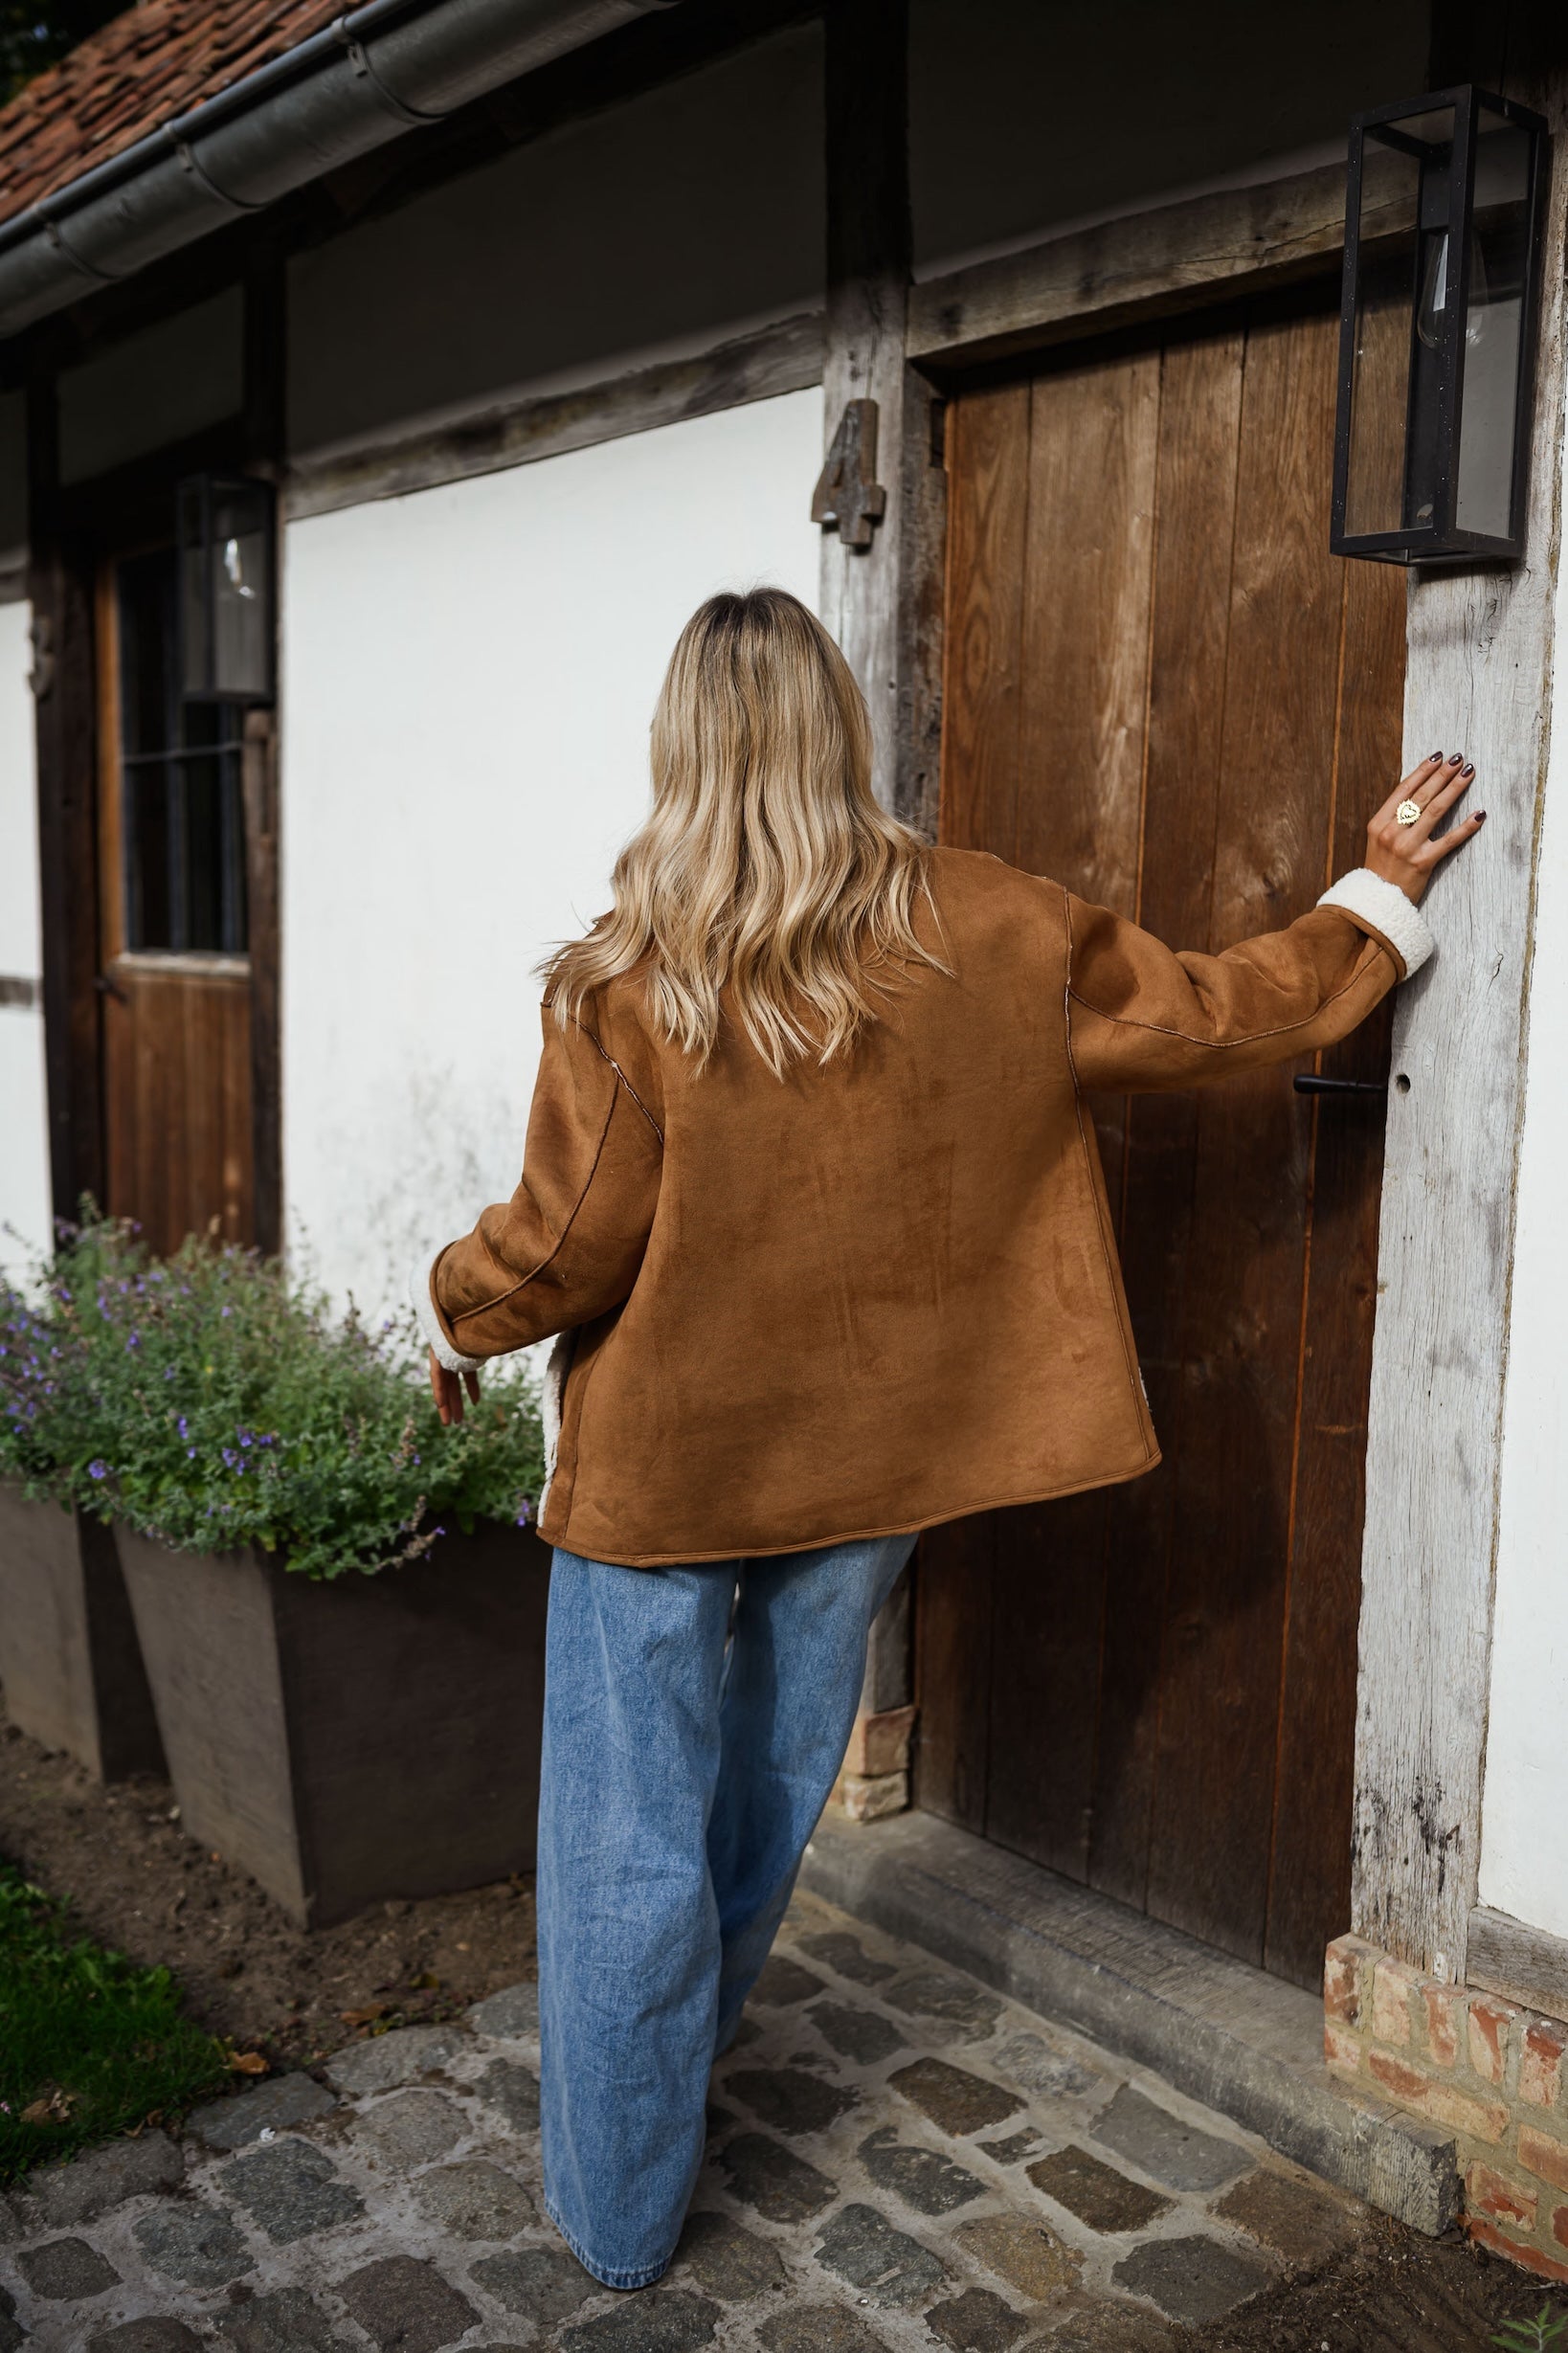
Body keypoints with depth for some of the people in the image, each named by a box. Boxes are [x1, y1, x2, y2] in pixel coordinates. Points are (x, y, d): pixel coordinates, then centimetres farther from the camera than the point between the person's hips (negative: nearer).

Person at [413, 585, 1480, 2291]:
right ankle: (684, 2052, 49)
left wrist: (450, 1313, 9)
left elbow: (564, 1247, -12)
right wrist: (1382, 896, 15)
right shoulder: (991, 937, -9)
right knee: (769, 1792, 24)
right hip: (872, 1459, 4)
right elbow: (1220, 1014, -1)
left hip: (662, 1463, -3)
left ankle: (620, 2212, 26)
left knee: (628, 1841, 11)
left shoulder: (630, 983, -17)